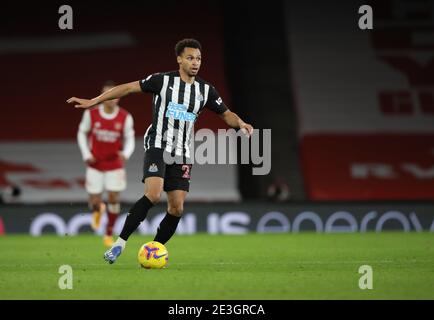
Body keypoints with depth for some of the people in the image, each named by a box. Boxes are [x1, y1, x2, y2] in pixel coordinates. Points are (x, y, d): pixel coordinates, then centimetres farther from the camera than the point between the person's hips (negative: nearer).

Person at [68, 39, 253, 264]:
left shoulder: (206, 90, 7)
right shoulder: (163, 80, -5)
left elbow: (226, 114, 16)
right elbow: (128, 88, -2)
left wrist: (241, 123, -7)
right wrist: (93, 101, -5)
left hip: (182, 154, 5)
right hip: (157, 147, -5)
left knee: (177, 208, -2)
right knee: (153, 194, -26)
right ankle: (120, 243, -19)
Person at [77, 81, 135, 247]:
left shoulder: (125, 117, -10)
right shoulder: (91, 114, -9)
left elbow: (129, 139, -2)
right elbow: (82, 133, 4)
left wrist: (125, 154, -23)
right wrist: (86, 155, -6)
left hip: (115, 164, 0)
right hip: (95, 164, 0)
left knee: (114, 198, -7)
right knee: (95, 200, -3)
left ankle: (109, 234, 10)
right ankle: (97, 209, 37)